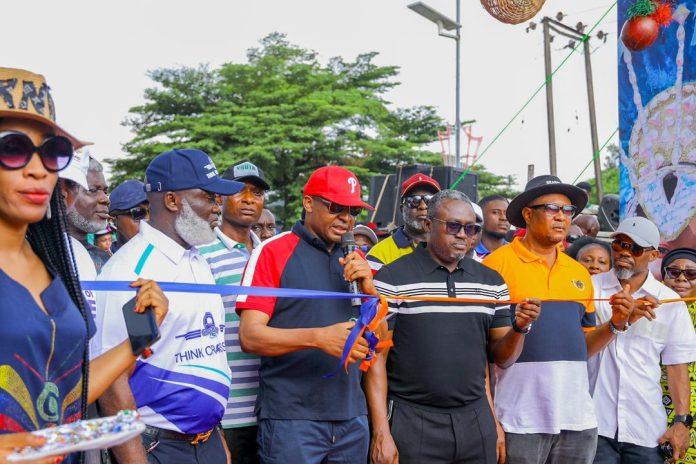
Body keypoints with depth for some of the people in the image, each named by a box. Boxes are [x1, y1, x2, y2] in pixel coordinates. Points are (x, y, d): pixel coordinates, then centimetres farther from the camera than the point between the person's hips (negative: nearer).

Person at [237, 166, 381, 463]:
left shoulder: (355, 259, 13)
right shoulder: (273, 252, -5)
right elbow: (250, 337, -12)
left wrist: (368, 287, -7)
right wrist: (318, 337, -26)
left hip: (351, 415, 5)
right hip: (290, 418, -5)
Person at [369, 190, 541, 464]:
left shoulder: (492, 282, 8)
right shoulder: (393, 279, -5)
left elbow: (502, 358, 11)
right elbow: (376, 359, -5)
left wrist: (520, 328, -9)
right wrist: (381, 433, -9)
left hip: (476, 419, 4)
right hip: (412, 420, -4)